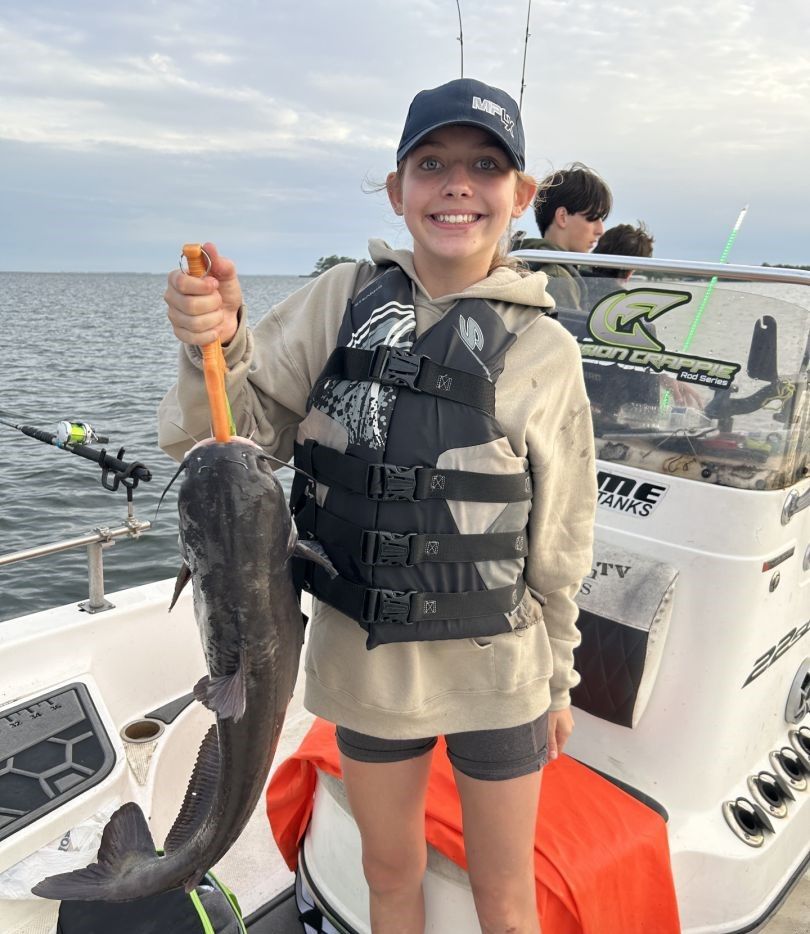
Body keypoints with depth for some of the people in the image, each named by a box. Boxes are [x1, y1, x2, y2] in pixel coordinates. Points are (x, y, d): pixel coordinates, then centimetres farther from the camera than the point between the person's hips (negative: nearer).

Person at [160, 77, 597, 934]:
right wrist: (215, 347, -29)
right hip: (363, 659, 2)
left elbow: (558, 546, -1)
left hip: (493, 669, -1)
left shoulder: (544, 351, -9)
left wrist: (557, 678, 8)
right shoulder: (343, 299, -6)